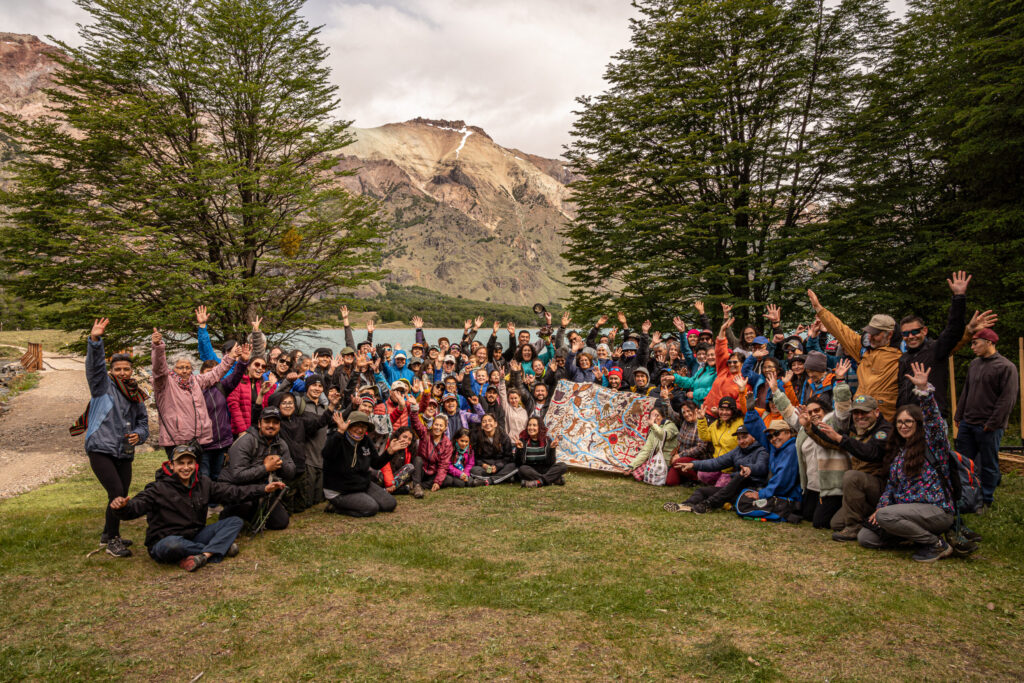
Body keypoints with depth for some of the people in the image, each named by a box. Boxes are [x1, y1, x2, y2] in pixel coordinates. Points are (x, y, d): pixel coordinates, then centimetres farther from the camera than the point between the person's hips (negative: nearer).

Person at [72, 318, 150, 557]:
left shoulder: (136, 395, 15)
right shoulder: (103, 385, 1)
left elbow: (143, 421, 21)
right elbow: (94, 365, -17)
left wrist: (139, 434, -2)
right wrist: (95, 340, -32)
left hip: (124, 453, 6)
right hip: (101, 450, -6)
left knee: (121, 496, 11)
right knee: (117, 493, -16)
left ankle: (108, 535, 32)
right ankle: (112, 541, -2)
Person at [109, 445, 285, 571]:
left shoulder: (203, 483, 5)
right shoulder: (159, 489, -11)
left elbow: (232, 493, 5)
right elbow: (135, 507, -22)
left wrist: (264, 489, -3)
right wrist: (121, 507, -47)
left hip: (194, 536, 6)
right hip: (164, 541, -5)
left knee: (235, 521, -7)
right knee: (173, 545, -41)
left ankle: (203, 556, -29)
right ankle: (220, 548, -19)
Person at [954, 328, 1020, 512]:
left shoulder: (1006, 367, -11)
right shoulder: (974, 364, 12)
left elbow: (1008, 399, -14)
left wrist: (992, 424, -15)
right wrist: (959, 416, 14)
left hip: (988, 428, -7)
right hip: (967, 424, 7)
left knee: (988, 465, 6)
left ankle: (986, 500, 18)